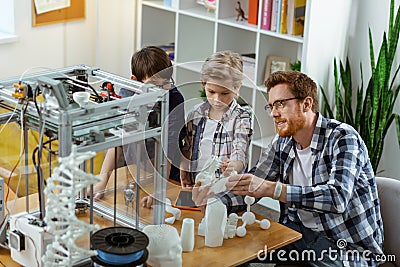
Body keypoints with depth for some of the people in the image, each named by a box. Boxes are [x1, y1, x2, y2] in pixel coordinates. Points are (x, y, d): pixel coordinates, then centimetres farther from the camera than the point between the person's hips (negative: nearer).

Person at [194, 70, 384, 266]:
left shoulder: (342, 138, -17)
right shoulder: (282, 142, 5)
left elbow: (337, 198, -31)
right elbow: (253, 186, 4)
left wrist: (271, 189, -38)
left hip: (350, 246, -6)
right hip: (300, 231, 7)